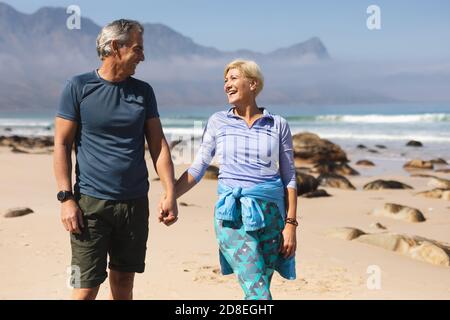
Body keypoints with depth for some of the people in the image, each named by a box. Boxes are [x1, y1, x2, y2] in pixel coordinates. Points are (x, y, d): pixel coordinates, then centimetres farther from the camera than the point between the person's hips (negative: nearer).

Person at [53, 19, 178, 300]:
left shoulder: (143, 91, 9)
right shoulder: (78, 87, -3)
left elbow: (158, 145, 8)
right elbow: (62, 145, -3)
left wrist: (171, 194, 0)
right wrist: (66, 198, -10)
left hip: (135, 202, 4)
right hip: (91, 203, -4)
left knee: (123, 284, 12)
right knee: (87, 287, -5)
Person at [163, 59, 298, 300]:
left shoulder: (278, 125, 6)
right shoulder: (218, 122, 8)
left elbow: (289, 178, 6)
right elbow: (197, 169, 8)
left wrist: (290, 224, 0)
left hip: (271, 214, 1)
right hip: (233, 216, -1)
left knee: (257, 292, 5)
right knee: (259, 293, -15)